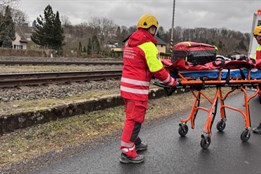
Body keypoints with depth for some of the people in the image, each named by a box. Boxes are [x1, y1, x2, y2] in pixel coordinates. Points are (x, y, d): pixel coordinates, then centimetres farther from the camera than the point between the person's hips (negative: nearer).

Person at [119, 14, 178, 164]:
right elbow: (158, 70, -15)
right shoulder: (148, 45, -14)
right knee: (135, 119, -2)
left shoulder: (130, 43, 12)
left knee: (132, 116, 20)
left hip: (126, 85, 9)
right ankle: (127, 152, 5)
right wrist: (172, 82, -1)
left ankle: (135, 142, 35)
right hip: (137, 88, -9)